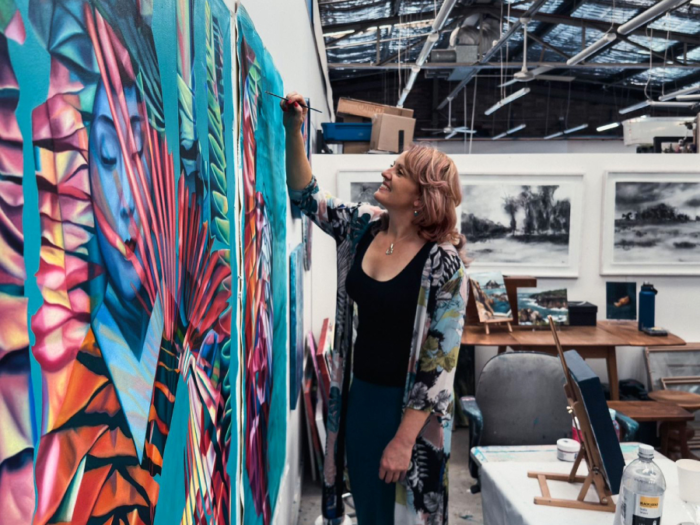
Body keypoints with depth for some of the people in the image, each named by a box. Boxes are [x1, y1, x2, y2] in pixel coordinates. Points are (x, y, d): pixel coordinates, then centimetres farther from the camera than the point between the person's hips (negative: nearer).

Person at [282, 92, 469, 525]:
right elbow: (307, 196, 10)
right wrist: (294, 132, -4)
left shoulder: (442, 261, -20)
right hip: (359, 395, 5)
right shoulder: (363, 226, -4)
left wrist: (404, 439, -18)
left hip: (407, 406, -5)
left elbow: (441, 360, -19)